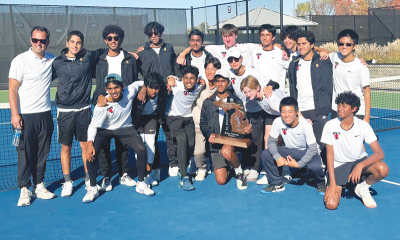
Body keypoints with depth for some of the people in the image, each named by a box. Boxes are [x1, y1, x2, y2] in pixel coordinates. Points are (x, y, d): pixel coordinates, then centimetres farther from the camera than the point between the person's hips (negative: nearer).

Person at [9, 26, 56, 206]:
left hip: (45, 115, 4)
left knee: (42, 153, 9)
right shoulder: (20, 61, -6)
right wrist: (14, 114, -15)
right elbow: (12, 90, -8)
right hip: (25, 116, -4)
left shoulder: (52, 60, 6)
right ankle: (24, 190, 11)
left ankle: (39, 186, 21)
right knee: (25, 153, 0)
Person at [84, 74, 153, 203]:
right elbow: (93, 126, -21)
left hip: (125, 128, 2)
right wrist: (90, 143, -33)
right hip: (104, 130, -2)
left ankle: (141, 184, 5)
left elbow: (140, 83, 1)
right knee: (91, 154, -23)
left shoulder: (130, 92, -20)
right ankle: (93, 188, -1)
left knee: (142, 150, -17)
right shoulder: (102, 106, -27)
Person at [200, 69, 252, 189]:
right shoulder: (208, 103, 13)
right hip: (216, 142, 2)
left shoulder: (236, 102, 9)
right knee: (221, 181, -7)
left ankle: (239, 171, -9)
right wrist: (209, 134, -6)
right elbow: (203, 123, 14)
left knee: (226, 151, -40)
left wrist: (246, 129, -15)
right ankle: (227, 167, 31)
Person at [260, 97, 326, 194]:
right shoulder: (278, 122, -18)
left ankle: (321, 183, 5)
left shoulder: (306, 125, -26)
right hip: (289, 150, 4)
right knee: (265, 155, -20)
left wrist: (299, 164, -30)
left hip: (306, 151, -3)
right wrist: (277, 157, -29)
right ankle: (277, 183, 2)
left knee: (315, 166, -35)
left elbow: (313, 149, -22)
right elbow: (271, 141, -11)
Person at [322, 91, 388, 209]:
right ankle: (342, 185, 13)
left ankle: (362, 188, 0)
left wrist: (360, 166, -37)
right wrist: (332, 183, -17)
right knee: (331, 204, -21)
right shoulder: (330, 126, -11)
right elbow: (330, 155, -10)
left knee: (383, 169, -32)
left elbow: (380, 153, -19)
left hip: (359, 161, 1)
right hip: (338, 166, -1)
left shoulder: (363, 126, -12)